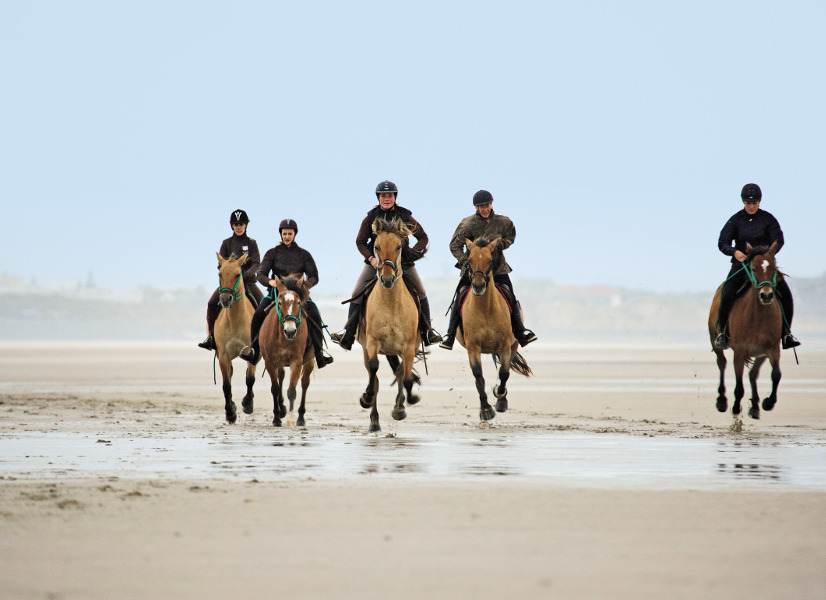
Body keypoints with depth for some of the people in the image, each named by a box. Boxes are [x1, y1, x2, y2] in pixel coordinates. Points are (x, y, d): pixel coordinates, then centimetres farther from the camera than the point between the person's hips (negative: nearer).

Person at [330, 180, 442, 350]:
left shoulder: (405, 217, -1)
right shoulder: (371, 218, -1)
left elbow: (423, 238, 6)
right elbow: (360, 242, 6)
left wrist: (413, 253, -10)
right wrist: (370, 258, -10)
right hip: (376, 262, 0)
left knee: (421, 293, -3)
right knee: (356, 295, -7)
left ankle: (427, 332, 9)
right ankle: (348, 335, -2)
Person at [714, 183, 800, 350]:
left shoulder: (768, 219, 1)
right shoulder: (735, 220, 0)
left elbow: (778, 241, -6)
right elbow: (723, 243, -6)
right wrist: (734, 252, -27)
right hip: (741, 265, -1)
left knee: (785, 295, -13)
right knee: (726, 296, -23)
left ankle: (786, 333, 1)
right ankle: (721, 333, -6)